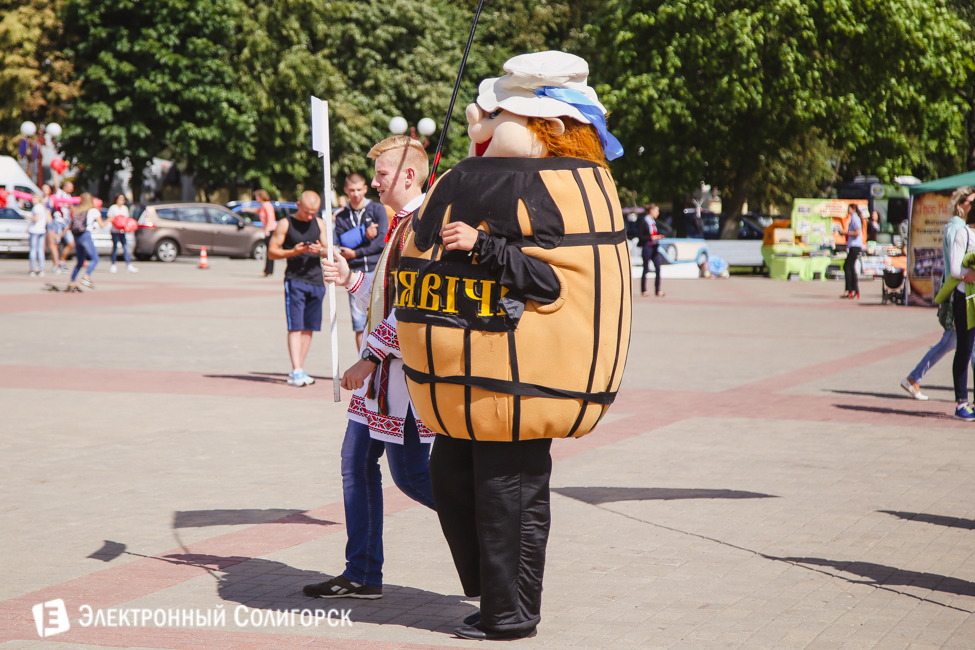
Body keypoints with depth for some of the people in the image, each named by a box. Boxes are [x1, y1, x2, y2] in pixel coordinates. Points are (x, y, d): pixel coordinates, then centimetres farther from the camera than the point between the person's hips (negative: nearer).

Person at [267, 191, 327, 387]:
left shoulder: (320, 224, 12)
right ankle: (297, 371, -17)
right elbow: (272, 252, -1)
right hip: (295, 280, -5)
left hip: (317, 281, 5)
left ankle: (298, 371, 13)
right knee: (295, 327, -11)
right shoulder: (285, 224, 0)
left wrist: (320, 250, -10)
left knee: (309, 328, 6)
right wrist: (293, 252, -17)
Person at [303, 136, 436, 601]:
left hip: (406, 369, -10)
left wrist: (371, 357, -21)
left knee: (410, 474, -5)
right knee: (356, 463, 9)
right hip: (382, 364, 10)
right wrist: (351, 279, 8)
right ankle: (362, 575, 14)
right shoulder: (400, 224, 17)